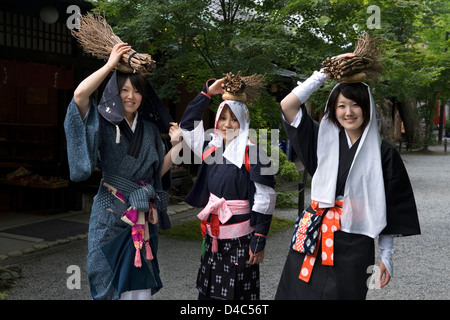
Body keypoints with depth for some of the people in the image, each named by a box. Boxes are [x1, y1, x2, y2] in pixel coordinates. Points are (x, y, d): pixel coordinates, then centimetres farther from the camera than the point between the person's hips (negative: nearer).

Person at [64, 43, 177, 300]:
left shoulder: (150, 129, 10)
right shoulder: (104, 124, -4)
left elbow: (158, 171, 13)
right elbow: (80, 94, -23)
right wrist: (111, 64, -14)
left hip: (144, 215, 4)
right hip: (112, 213, -4)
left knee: (139, 283, 9)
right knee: (112, 281, 6)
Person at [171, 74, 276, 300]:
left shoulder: (252, 153, -11)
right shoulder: (212, 148, 6)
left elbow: (264, 200, -12)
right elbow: (187, 124, 15)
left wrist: (259, 241, -14)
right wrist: (208, 92, 10)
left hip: (240, 238, -6)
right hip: (213, 236, 6)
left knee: (238, 292, 4)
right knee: (209, 291, 14)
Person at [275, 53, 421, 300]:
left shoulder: (383, 154, 0)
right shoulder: (324, 141, 5)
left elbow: (389, 210, 2)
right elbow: (287, 105, -4)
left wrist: (386, 256, 2)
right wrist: (325, 72, -4)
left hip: (354, 246, -2)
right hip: (313, 239, 2)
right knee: (299, 292, 6)